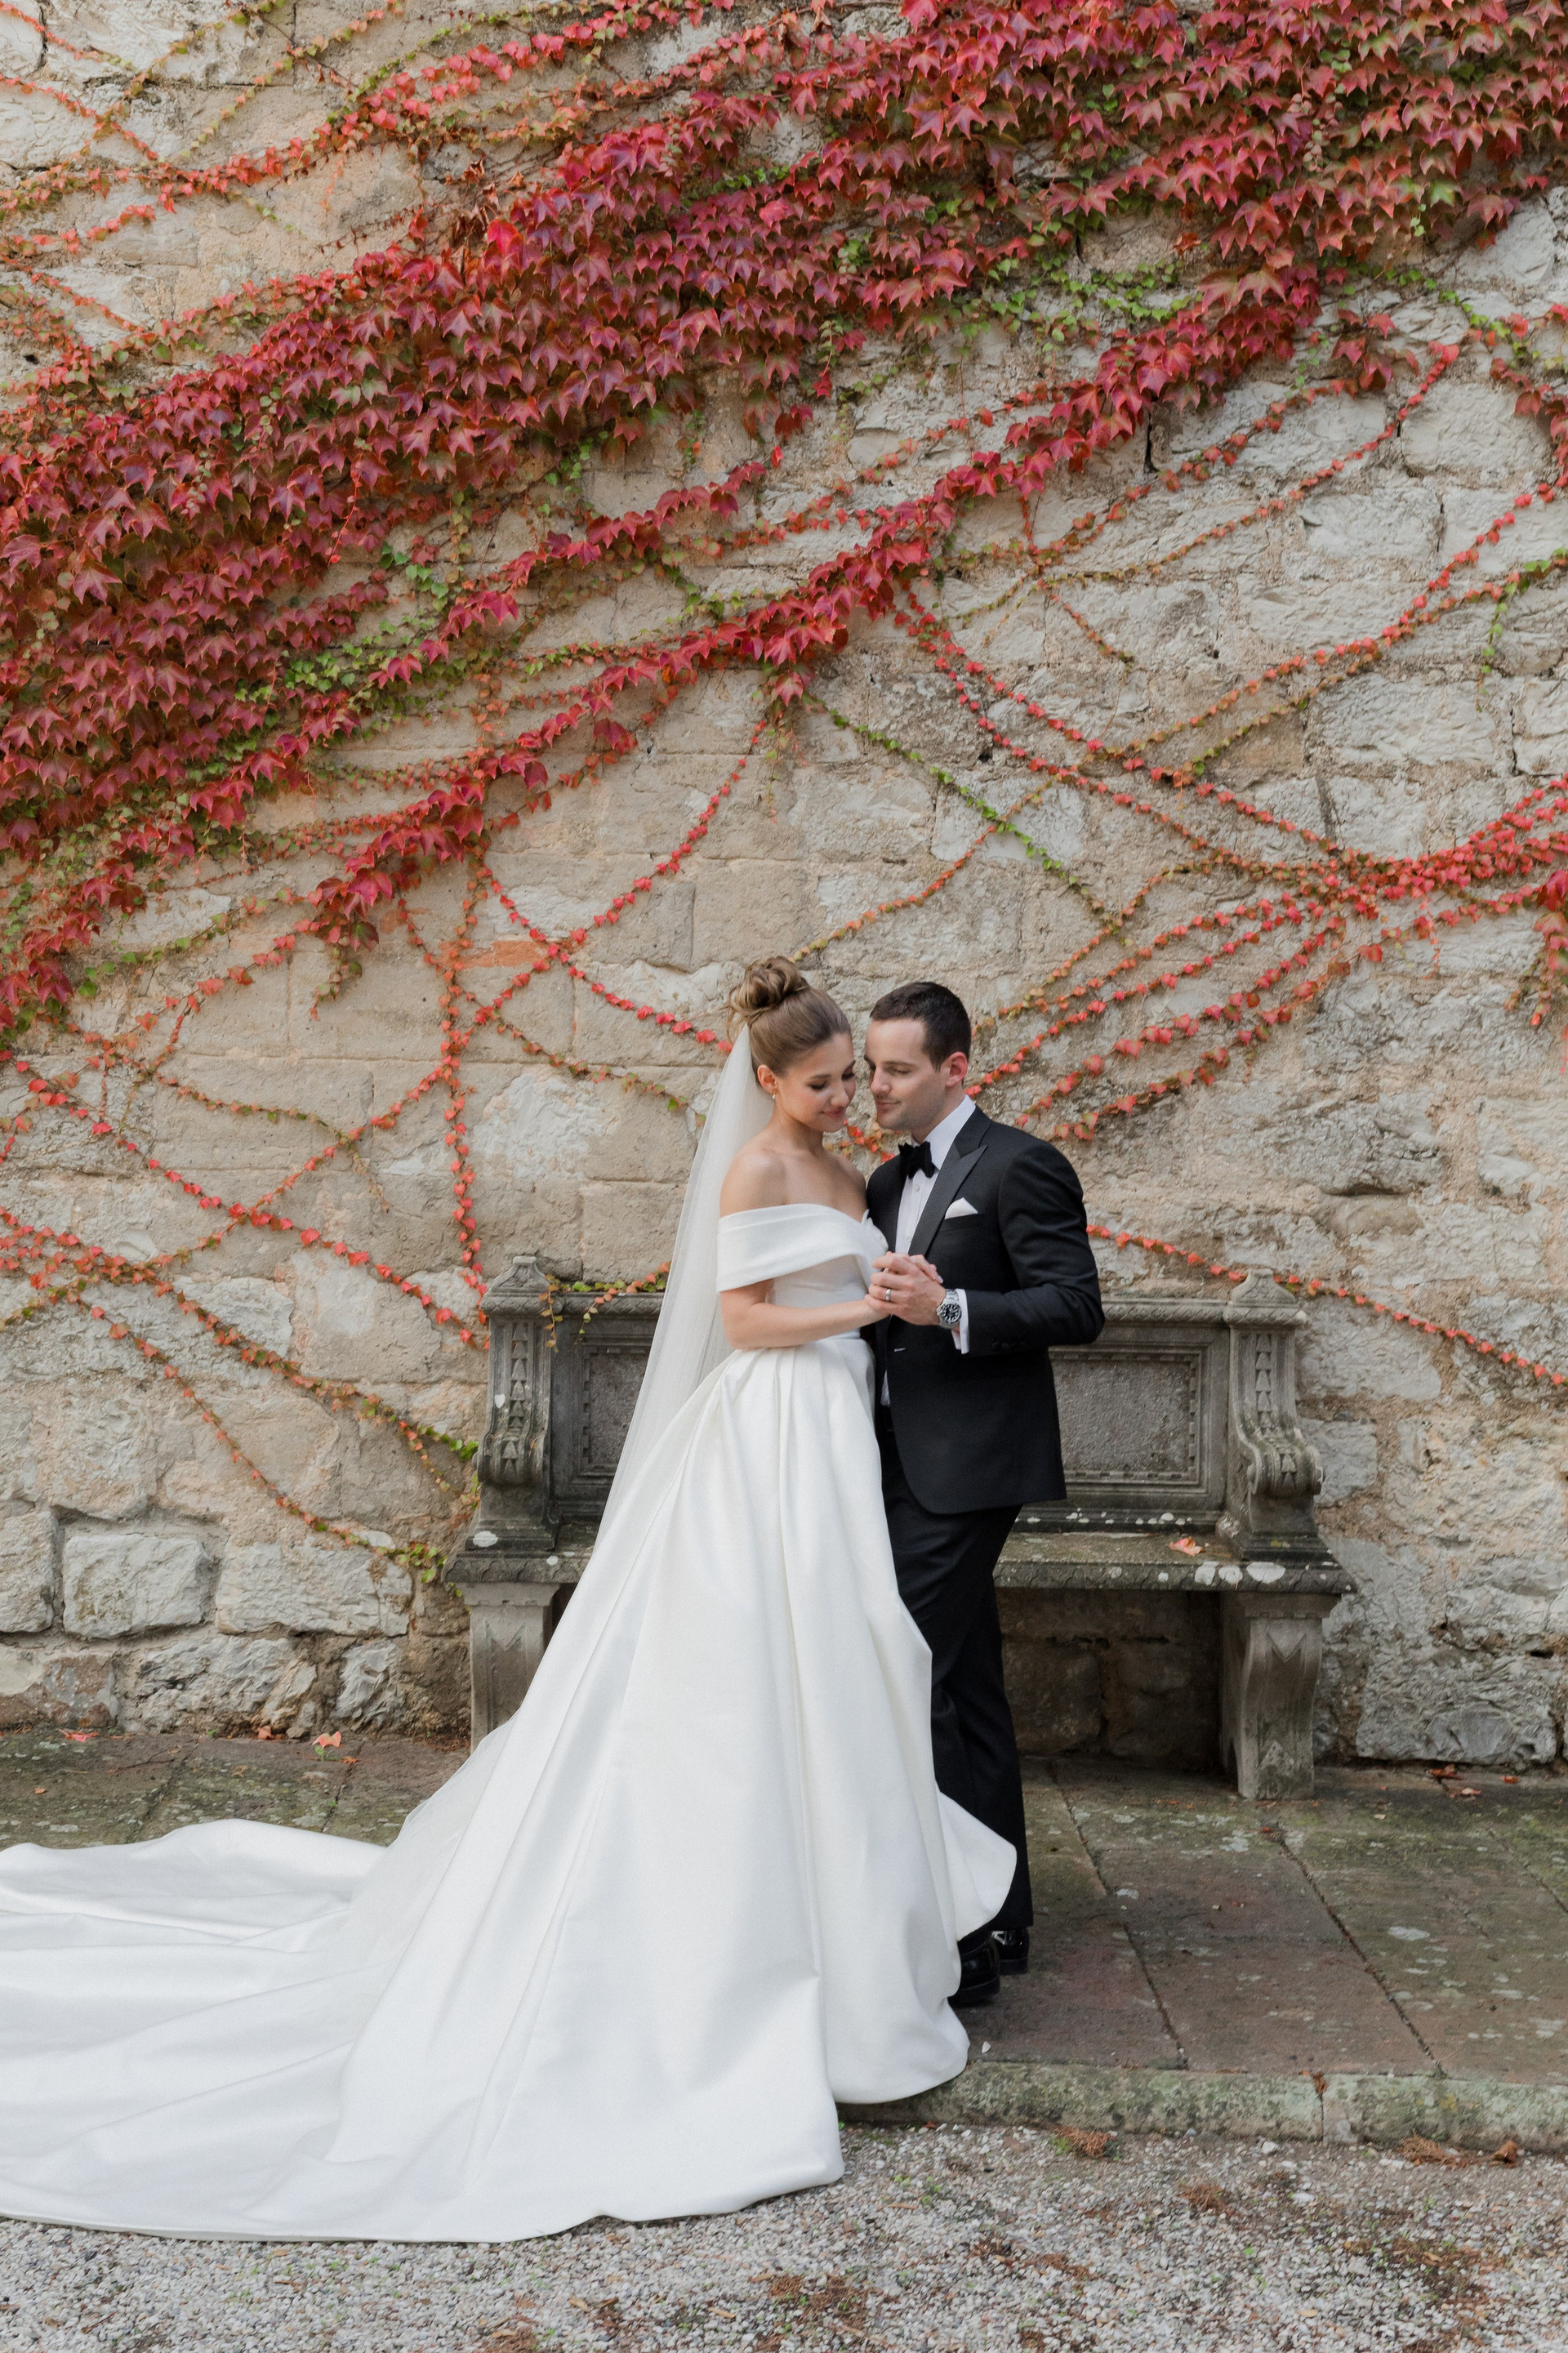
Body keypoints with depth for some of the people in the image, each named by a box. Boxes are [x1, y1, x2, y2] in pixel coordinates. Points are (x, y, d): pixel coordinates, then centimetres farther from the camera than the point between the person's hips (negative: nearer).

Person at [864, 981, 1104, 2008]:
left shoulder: (1021, 1167, -8)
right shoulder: (888, 1183, 18)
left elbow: (1078, 1307, -15)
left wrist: (951, 1309, -25)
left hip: (966, 1470, -9)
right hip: (913, 1468, 9)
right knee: (969, 1693, 13)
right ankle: (997, 1922, 22)